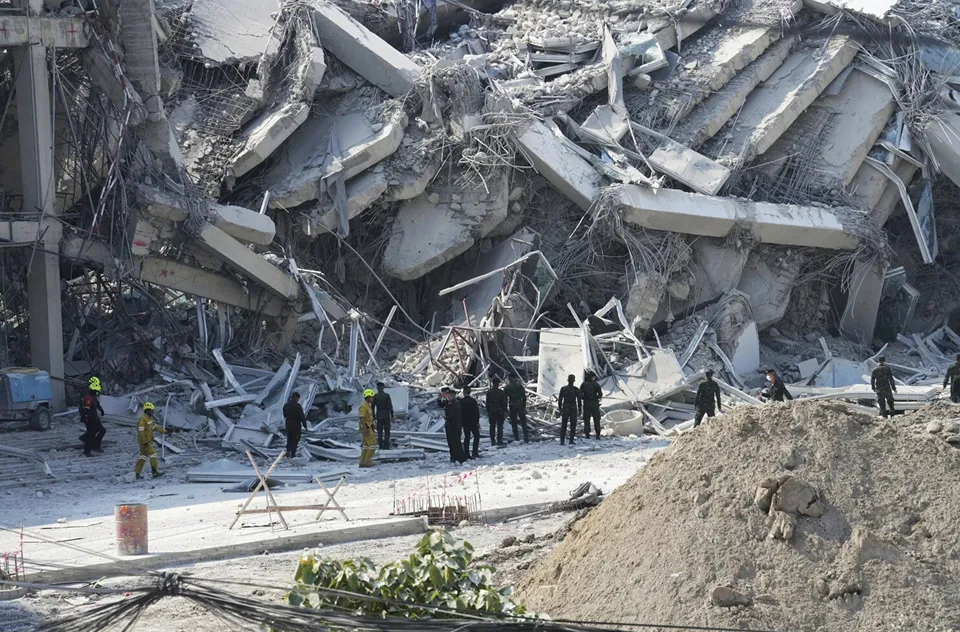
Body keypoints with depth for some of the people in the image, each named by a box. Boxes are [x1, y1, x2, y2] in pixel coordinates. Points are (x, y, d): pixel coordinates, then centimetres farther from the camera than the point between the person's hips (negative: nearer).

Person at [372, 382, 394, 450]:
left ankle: (381, 447, 2)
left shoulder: (375, 396, -2)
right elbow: (390, 407, -10)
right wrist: (392, 417, -3)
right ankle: (386, 447, -4)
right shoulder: (387, 395, -7)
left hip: (379, 416, 2)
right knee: (387, 432, 3)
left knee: (380, 432, 6)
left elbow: (372, 407, -2)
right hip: (386, 416, -2)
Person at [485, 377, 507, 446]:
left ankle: (493, 441, 7)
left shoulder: (489, 392, 3)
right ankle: (499, 440, -4)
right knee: (500, 426, 1)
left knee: (492, 427, 8)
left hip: (491, 412, 4)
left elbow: (487, 403, 7)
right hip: (500, 411, -4)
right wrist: (505, 411, 0)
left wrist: (488, 412, 14)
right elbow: (504, 403, -7)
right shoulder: (501, 392, -9)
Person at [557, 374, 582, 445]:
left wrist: (560, 409, 11)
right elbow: (579, 400, -3)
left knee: (563, 425, 9)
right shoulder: (576, 389, -5)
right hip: (573, 409, -2)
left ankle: (562, 441, 1)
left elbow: (560, 400, 1)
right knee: (573, 425, 7)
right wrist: (580, 410, 5)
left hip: (565, 408, 2)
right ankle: (571, 440, 2)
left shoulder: (563, 389, -1)